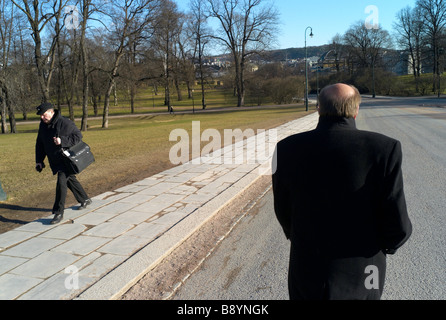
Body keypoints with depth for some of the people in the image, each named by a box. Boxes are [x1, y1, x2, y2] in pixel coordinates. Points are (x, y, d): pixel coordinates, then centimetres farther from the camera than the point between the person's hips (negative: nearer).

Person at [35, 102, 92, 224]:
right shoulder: (43, 125, 5)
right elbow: (40, 144, 13)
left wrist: (62, 140, -29)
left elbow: (78, 136, -17)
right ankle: (85, 200, 39)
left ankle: (58, 213, -11)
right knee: (70, 180, 19)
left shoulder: (65, 123, -18)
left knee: (61, 182, -17)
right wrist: (39, 160, 8)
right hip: (55, 161, 8)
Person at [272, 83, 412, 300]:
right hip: (359, 277, -1)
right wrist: (389, 243, 8)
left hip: (305, 273, 2)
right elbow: (397, 225, -15)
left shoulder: (287, 148, -11)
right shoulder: (384, 149, -18)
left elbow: (284, 211, 0)